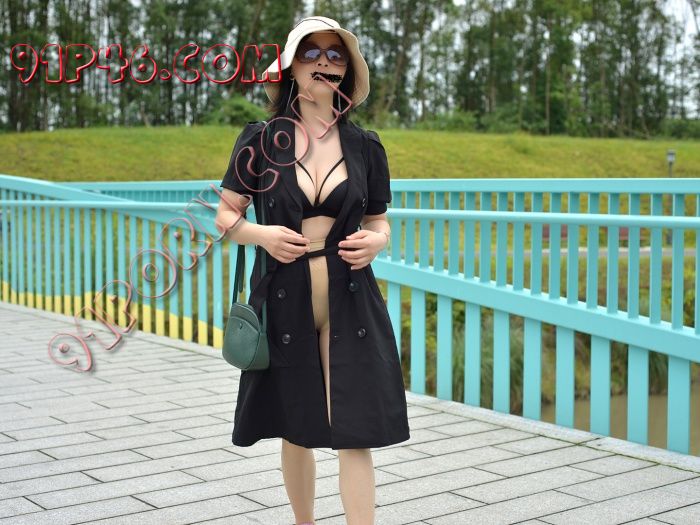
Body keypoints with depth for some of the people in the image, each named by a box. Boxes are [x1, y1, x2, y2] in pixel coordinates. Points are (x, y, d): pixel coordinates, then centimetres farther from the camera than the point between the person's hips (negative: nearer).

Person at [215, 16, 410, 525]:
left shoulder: (366, 146, 5)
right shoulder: (261, 138, 0)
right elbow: (226, 216, 6)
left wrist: (376, 242, -9)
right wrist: (262, 234, -14)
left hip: (350, 302, 0)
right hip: (285, 300, 0)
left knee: (355, 433, -5)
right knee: (297, 430, 13)